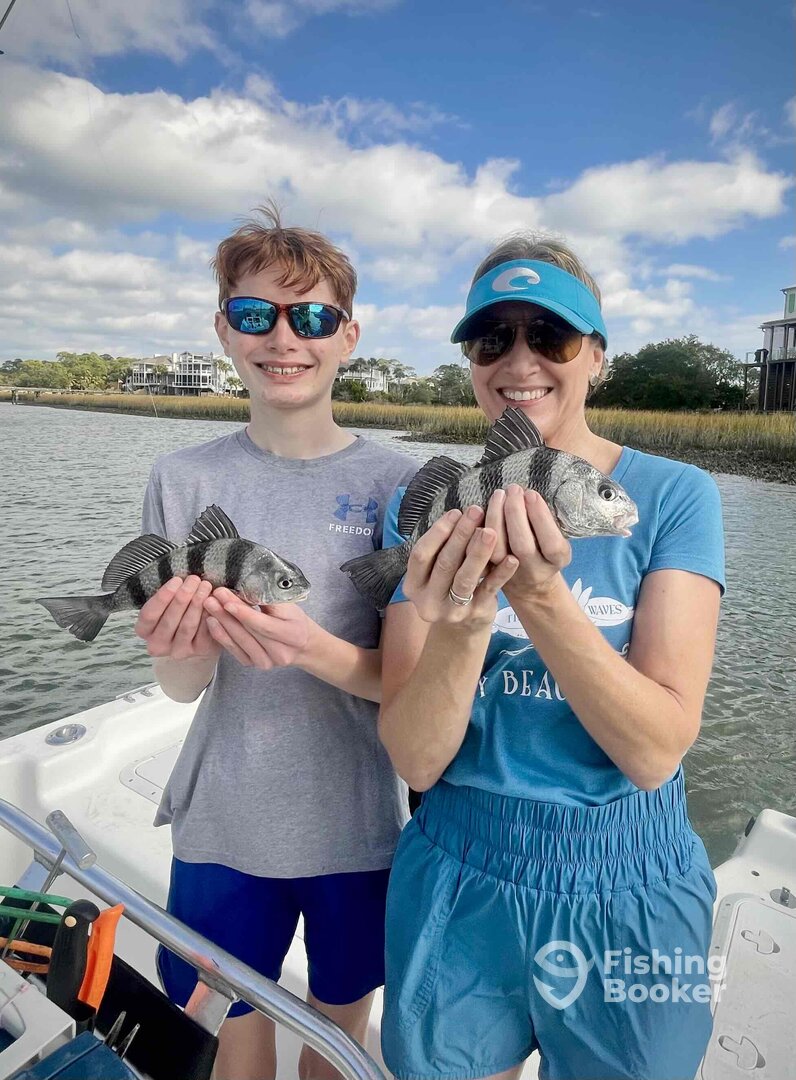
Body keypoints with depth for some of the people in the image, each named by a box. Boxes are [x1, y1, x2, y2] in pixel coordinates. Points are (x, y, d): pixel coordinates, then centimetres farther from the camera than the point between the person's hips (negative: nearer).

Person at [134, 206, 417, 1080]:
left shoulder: (396, 483, -10)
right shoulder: (184, 480, -6)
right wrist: (184, 646, -30)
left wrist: (314, 651, -30)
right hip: (225, 826, 1)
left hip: (359, 825, 0)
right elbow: (180, 687, -8)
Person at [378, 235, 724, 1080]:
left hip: (628, 895, 0)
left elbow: (657, 751, -18)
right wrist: (458, 628, -32)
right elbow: (415, 760, -13)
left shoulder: (673, 497, -11)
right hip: (457, 890, 1)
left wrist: (541, 596, -33)